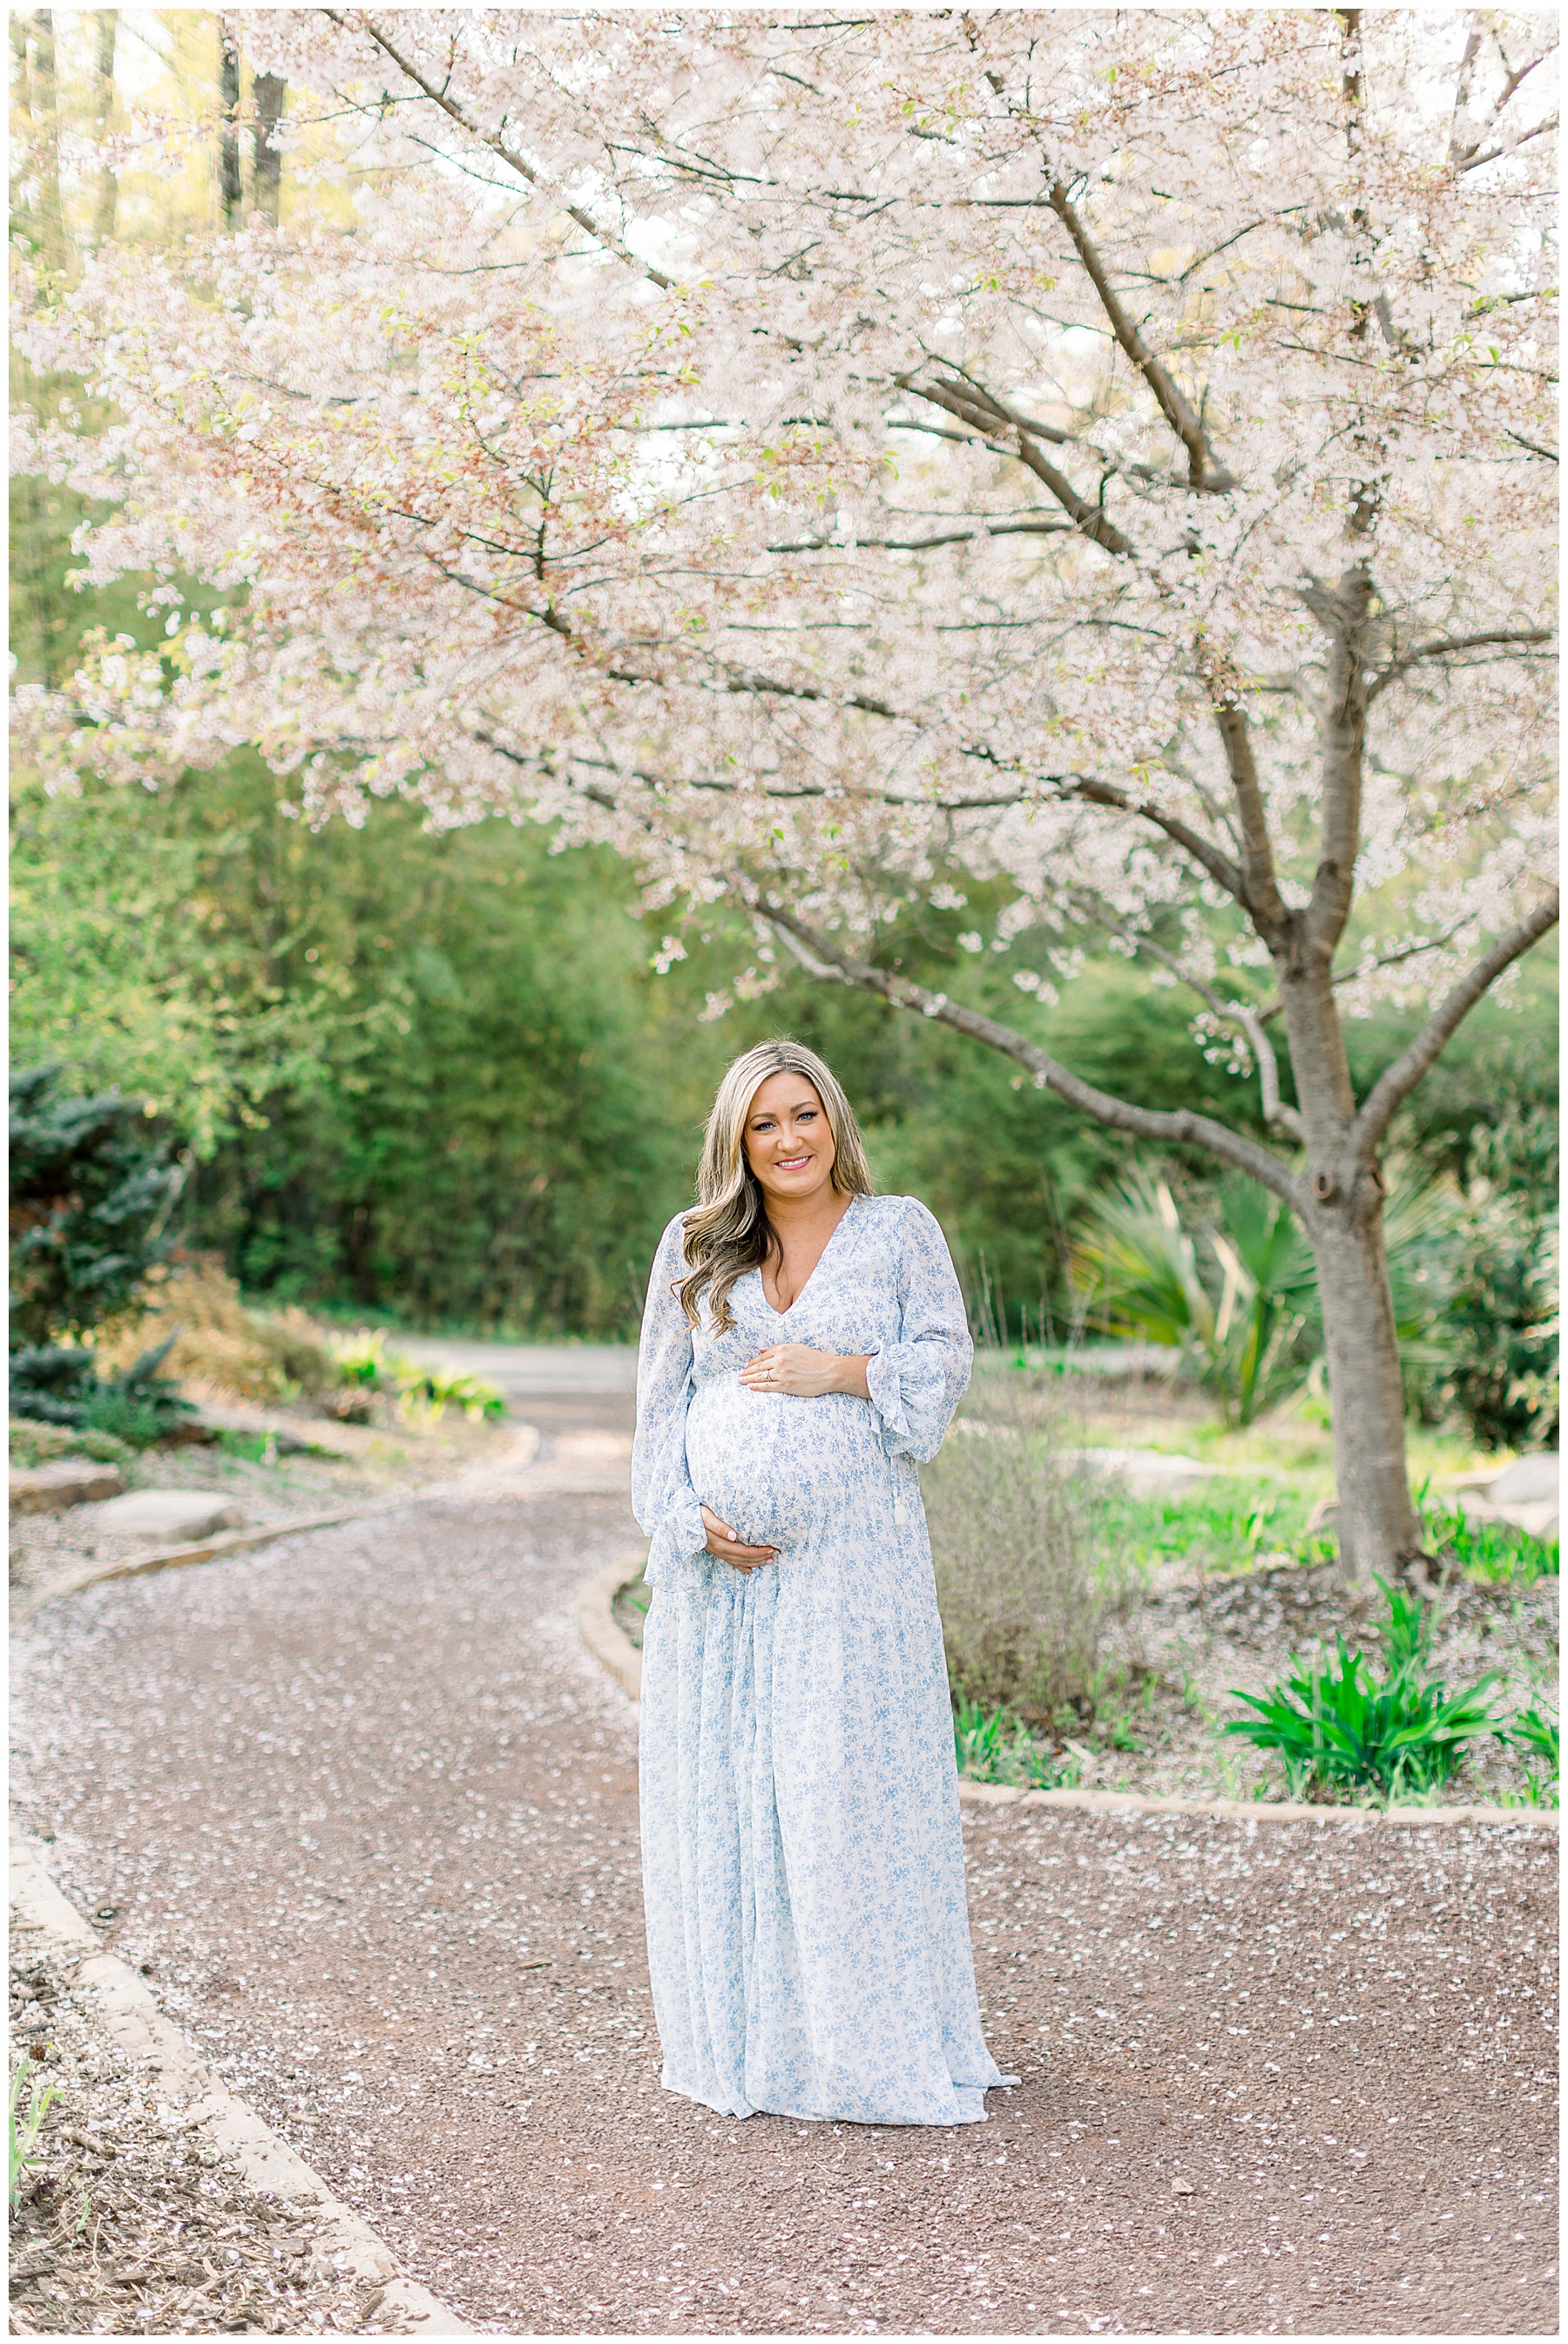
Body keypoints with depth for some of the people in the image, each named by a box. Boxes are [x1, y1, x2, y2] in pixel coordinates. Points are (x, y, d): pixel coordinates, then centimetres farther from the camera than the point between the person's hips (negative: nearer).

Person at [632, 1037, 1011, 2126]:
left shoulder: (899, 1229, 7)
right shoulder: (694, 1247, 11)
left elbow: (946, 1362, 1)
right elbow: (661, 1398, 8)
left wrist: (841, 1371, -12)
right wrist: (692, 1517, -4)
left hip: (851, 1552, -2)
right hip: (719, 1554, 2)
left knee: (850, 1782, -4)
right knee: (722, 1783, 3)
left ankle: (876, 2043, 5)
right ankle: (741, 2036, 14)